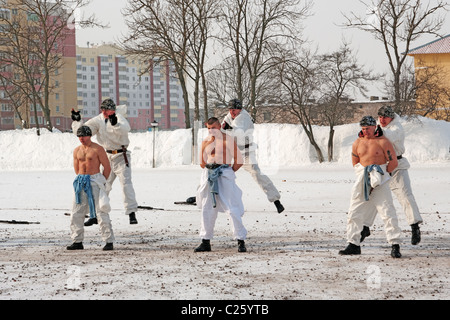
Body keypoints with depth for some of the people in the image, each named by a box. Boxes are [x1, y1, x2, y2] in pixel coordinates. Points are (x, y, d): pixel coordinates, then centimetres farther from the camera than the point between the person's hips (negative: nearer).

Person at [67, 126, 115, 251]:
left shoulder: (97, 149, -5)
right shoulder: (77, 151, 11)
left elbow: (107, 167, -1)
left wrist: (101, 183, 6)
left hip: (94, 181, -6)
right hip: (81, 184, 6)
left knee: (101, 212, -8)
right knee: (76, 213, 3)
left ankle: (109, 241, -6)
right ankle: (77, 241, 11)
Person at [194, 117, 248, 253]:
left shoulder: (228, 140, 0)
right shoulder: (205, 142, 14)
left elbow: (238, 161, 0)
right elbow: (202, 163, 17)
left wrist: (228, 173, -2)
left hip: (225, 175, -5)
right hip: (209, 175, 5)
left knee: (232, 208, -10)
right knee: (207, 209, 7)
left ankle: (241, 241, -7)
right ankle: (205, 242, 16)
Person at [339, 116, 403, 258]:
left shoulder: (382, 142, -4)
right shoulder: (357, 143, 10)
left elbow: (394, 162, -4)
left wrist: (382, 173, -1)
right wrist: (364, 173, 7)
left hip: (380, 182, -5)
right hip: (362, 182, 5)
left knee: (388, 213, -10)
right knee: (354, 213, 4)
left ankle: (395, 245, -8)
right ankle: (354, 244, 13)